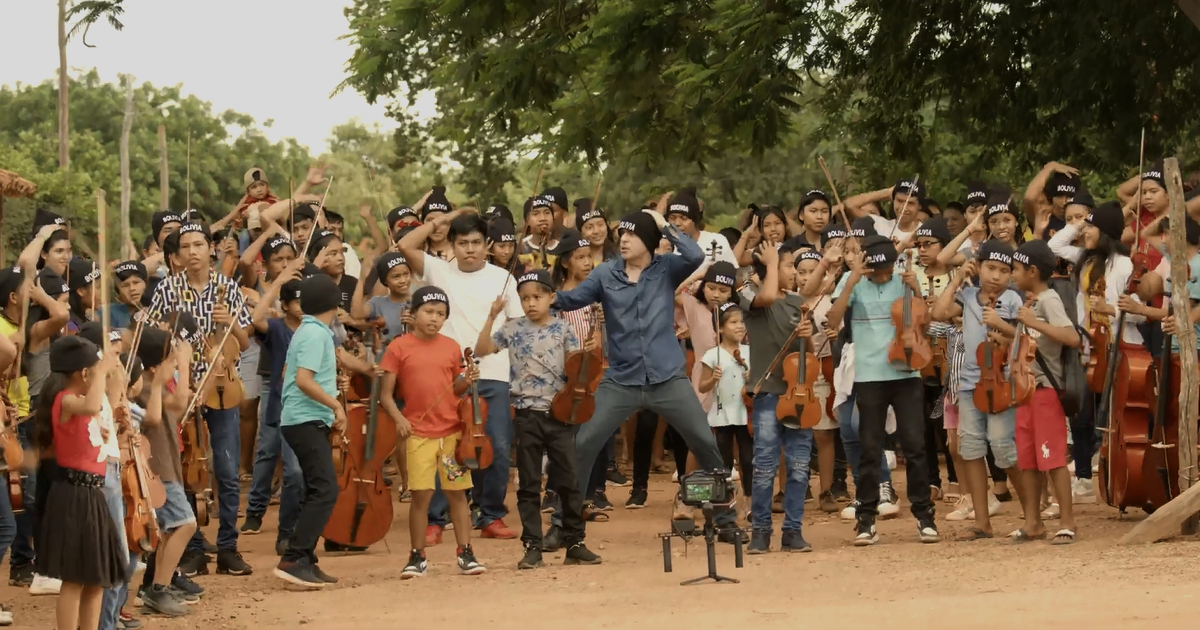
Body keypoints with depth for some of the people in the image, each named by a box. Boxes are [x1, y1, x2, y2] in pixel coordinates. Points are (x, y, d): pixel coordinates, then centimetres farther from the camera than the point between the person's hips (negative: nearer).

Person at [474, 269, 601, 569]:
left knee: (568, 481, 3)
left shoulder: (562, 329, 2)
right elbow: (481, 350, -1)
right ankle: (532, 547, 8)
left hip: (559, 412, 0)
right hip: (527, 414, 0)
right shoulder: (513, 329, 3)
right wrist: (492, 317, -7)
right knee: (529, 485, 4)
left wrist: (588, 352, -17)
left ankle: (574, 544, 11)